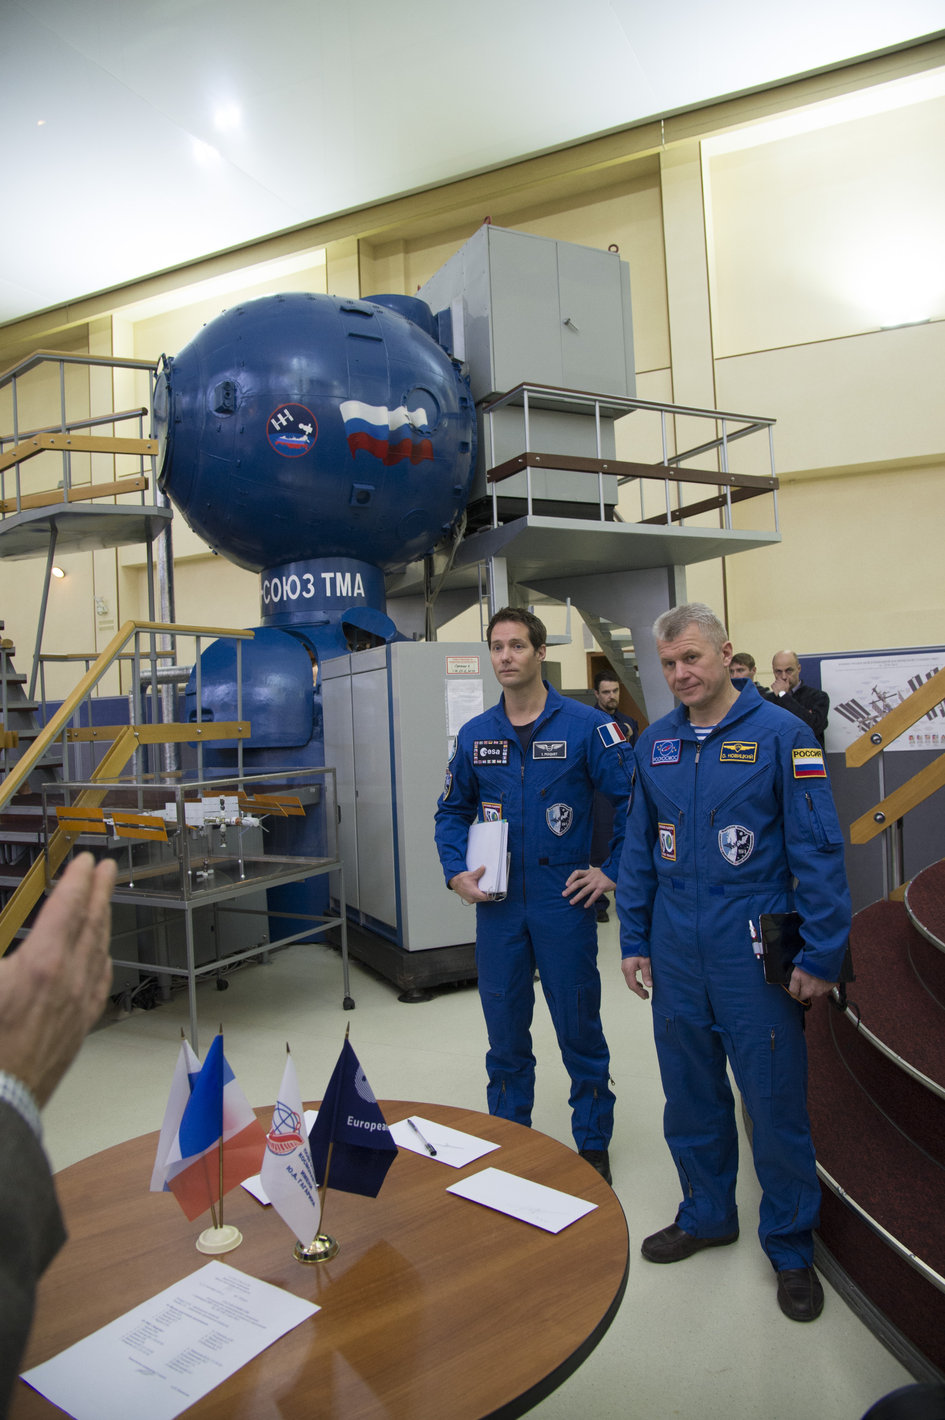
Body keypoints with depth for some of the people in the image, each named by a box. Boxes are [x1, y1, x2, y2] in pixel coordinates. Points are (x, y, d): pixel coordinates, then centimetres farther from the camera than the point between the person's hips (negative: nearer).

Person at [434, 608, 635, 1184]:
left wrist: (612, 871, -8)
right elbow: (453, 811, 15)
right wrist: (456, 872, 2)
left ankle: (594, 1144, 30)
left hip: (565, 900, -3)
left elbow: (634, 799, -7)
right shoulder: (475, 734, 5)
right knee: (505, 1032, 15)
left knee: (579, 1028, 10)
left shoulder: (585, 724, -8)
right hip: (497, 905, 4)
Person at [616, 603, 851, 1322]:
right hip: (676, 956, 4)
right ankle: (707, 1214, 40)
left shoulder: (782, 734, -9)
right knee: (691, 1096, 17)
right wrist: (634, 941, 9)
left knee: (776, 1101, 8)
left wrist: (822, 955, -10)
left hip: (754, 952, -4)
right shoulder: (655, 744, 5)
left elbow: (818, 851, -9)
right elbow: (638, 850, 11)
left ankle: (791, 1243, 31)